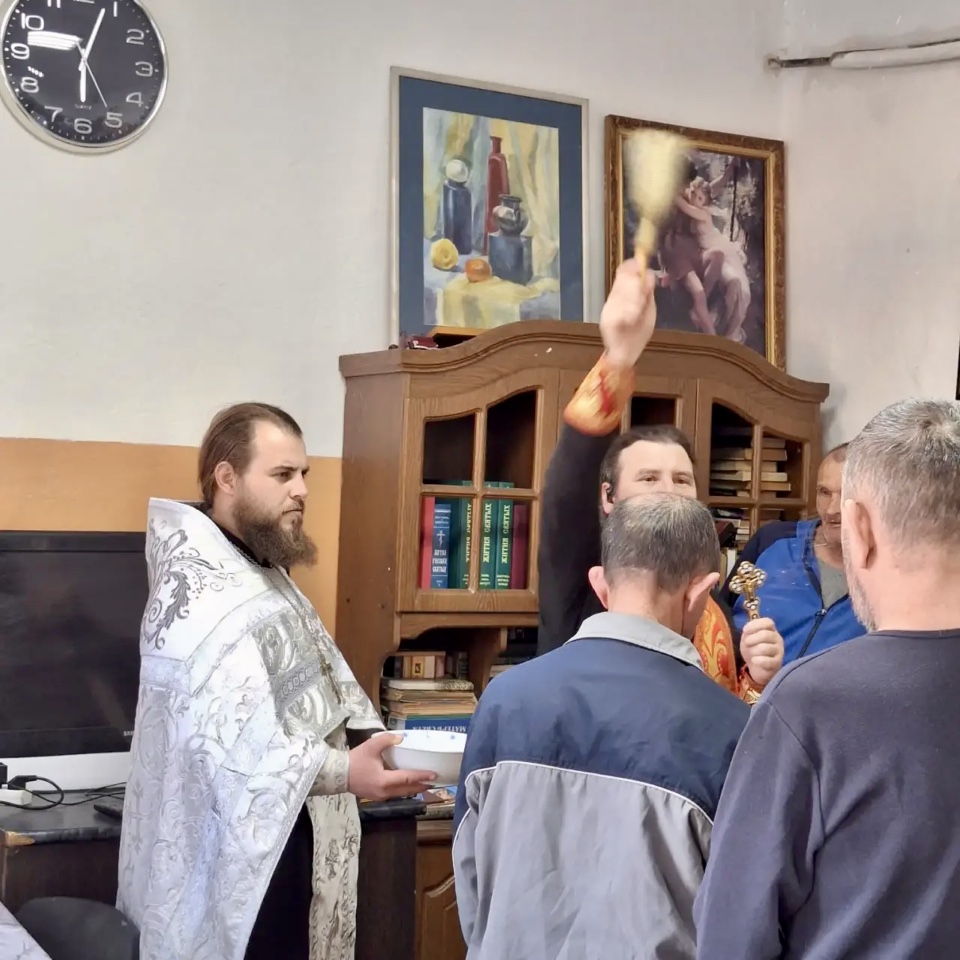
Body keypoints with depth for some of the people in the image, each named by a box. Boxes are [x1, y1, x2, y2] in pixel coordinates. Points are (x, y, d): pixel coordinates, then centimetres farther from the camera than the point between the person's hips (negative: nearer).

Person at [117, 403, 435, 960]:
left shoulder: (266, 574, 13)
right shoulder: (201, 597, -22)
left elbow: (323, 679, 16)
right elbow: (236, 746, -30)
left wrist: (369, 739, 0)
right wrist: (346, 772, -32)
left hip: (293, 846, 10)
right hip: (243, 864, -10)